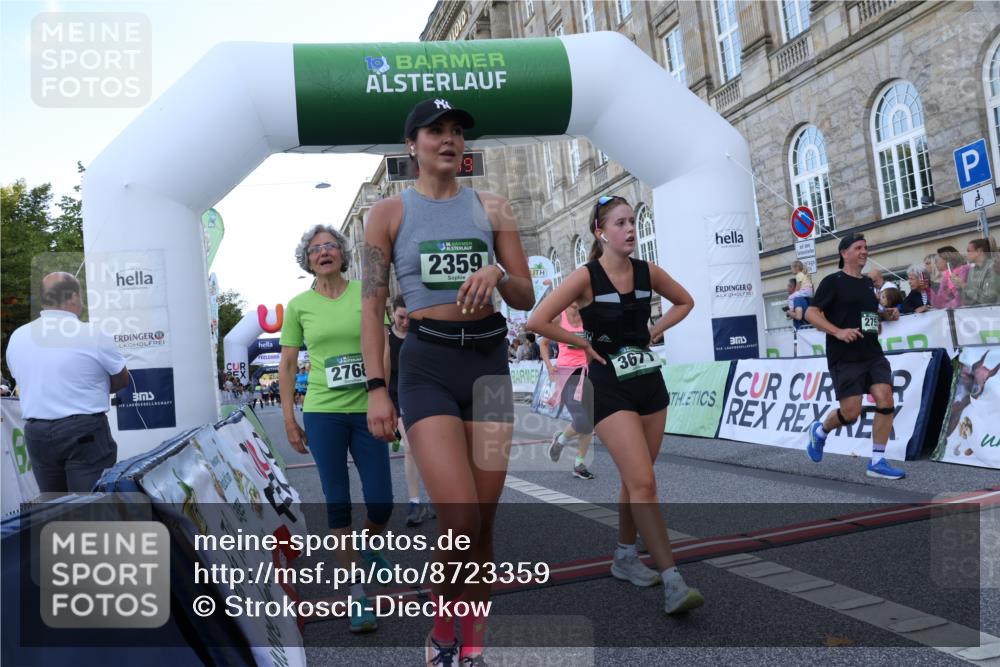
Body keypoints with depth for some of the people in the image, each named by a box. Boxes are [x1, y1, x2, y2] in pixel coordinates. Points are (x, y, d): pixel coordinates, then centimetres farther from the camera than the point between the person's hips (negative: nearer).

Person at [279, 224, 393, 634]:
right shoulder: (299, 305, 3)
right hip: (322, 414, 0)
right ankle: (357, 595, 17)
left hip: (366, 410, 0)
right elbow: (287, 365, 7)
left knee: (381, 502, 3)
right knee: (338, 503, 5)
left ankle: (369, 549, 38)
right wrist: (289, 419, 3)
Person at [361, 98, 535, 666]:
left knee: (483, 522, 5)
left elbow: (527, 297, 9)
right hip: (428, 363, -3)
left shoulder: (492, 208, 10)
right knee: (460, 520, -13)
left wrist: (496, 273, -13)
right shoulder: (390, 213, 5)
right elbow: (372, 307, 1)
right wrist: (377, 389, -7)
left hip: (490, 360, 3)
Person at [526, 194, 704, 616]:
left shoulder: (647, 273, 3)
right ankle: (672, 581, -6)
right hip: (611, 389, -5)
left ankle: (625, 558, 34)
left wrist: (654, 332, 7)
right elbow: (538, 321, -19)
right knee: (644, 483, -11)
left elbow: (685, 302, 20)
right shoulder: (586, 277, -12)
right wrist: (585, 344, -11)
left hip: (649, 382, 6)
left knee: (635, 480, 15)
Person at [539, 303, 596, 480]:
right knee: (582, 422, -16)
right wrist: (548, 365, -3)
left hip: (586, 372, 3)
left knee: (590, 424, 4)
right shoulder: (558, 318, -1)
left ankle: (579, 464, 20)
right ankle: (560, 440, 16)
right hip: (566, 374, -3)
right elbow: (544, 343, 10)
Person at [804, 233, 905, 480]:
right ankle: (820, 431, 27)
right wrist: (838, 332, -22)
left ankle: (877, 462, 1)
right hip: (844, 357, -6)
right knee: (851, 413, -5)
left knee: (886, 400, -8)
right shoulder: (833, 281, -5)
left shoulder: (868, 282, 16)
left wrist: (878, 325, 14)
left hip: (872, 354, 6)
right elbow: (811, 313, -12)